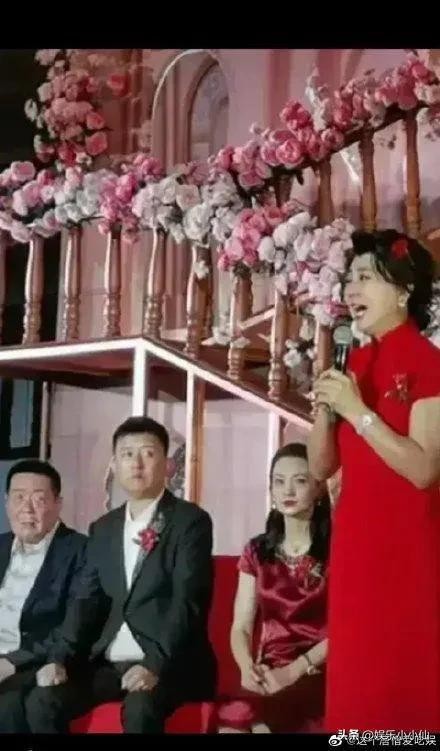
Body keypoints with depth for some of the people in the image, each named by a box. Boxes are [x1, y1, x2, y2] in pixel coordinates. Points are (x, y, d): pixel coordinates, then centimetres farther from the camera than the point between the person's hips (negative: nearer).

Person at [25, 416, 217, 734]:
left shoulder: (190, 521, -4)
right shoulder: (103, 528, 15)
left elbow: (188, 600, -14)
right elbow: (89, 599, 10)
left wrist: (155, 665, -27)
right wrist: (61, 657, -6)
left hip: (170, 664, -5)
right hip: (109, 662, 6)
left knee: (139, 709, -35)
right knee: (41, 702, -15)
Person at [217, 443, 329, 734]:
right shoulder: (257, 551, 14)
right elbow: (241, 627, 10)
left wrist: (293, 671, -17)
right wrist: (248, 667, -12)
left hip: (318, 674, -4)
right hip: (269, 675, 4)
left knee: (242, 713, -32)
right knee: (233, 717, -29)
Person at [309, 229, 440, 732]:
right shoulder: (356, 363, 11)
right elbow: (321, 467, 11)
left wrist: (357, 411, -16)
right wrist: (325, 409, -5)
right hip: (354, 541, 7)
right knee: (356, 674, 10)